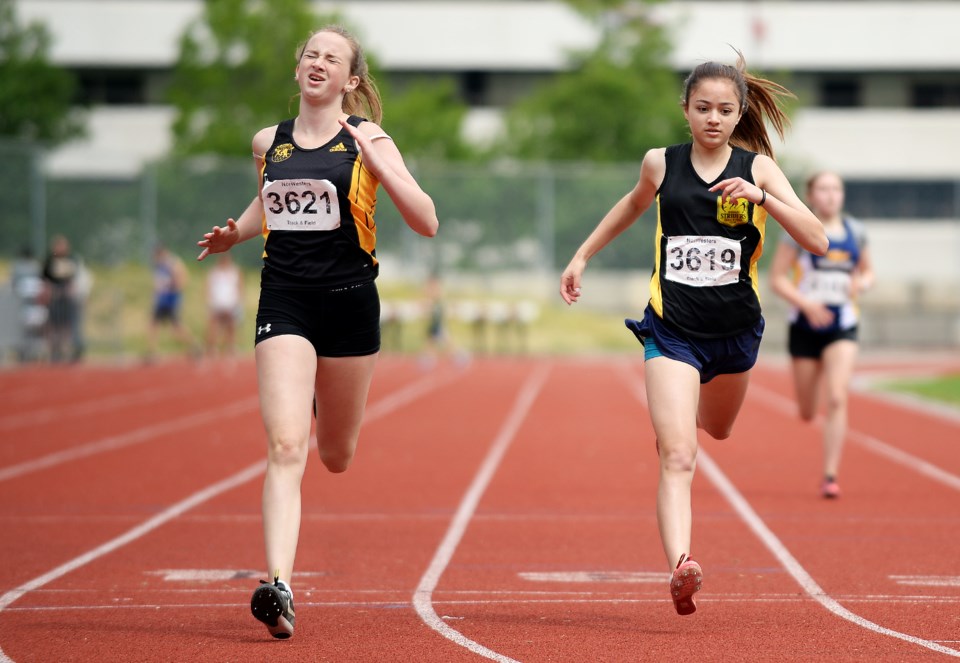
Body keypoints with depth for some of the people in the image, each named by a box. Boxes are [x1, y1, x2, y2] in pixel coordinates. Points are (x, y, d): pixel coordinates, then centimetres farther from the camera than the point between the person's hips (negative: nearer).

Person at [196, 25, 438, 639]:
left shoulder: (366, 140, -2)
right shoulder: (268, 143, 9)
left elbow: (427, 223, -9)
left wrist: (379, 165, -20)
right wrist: (234, 233, 13)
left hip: (349, 304, -1)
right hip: (283, 304, 1)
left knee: (336, 456, 15)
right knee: (285, 447, -17)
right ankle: (279, 587, -24)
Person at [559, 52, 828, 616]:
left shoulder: (758, 168, -4)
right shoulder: (661, 164, -1)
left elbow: (817, 241, -14)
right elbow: (633, 205, 23)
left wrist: (762, 197, -27)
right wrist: (582, 256, 26)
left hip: (735, 332, 2)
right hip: (672, 331, -2)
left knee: (718, 428, 29)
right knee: (678, 456, -19)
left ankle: (689, 412, 67)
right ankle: (681, 566, -32)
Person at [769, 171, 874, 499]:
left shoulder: (855, 232, 6)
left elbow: (868, 271, 19)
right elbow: (777, 278, -6)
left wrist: (862, 282, -5)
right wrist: (806, 304, -20)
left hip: (843, 327, 1)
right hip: (806, 327, -1)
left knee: (837, 399, -17)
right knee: (807, 413, 8)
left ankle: (830, 476, -14)